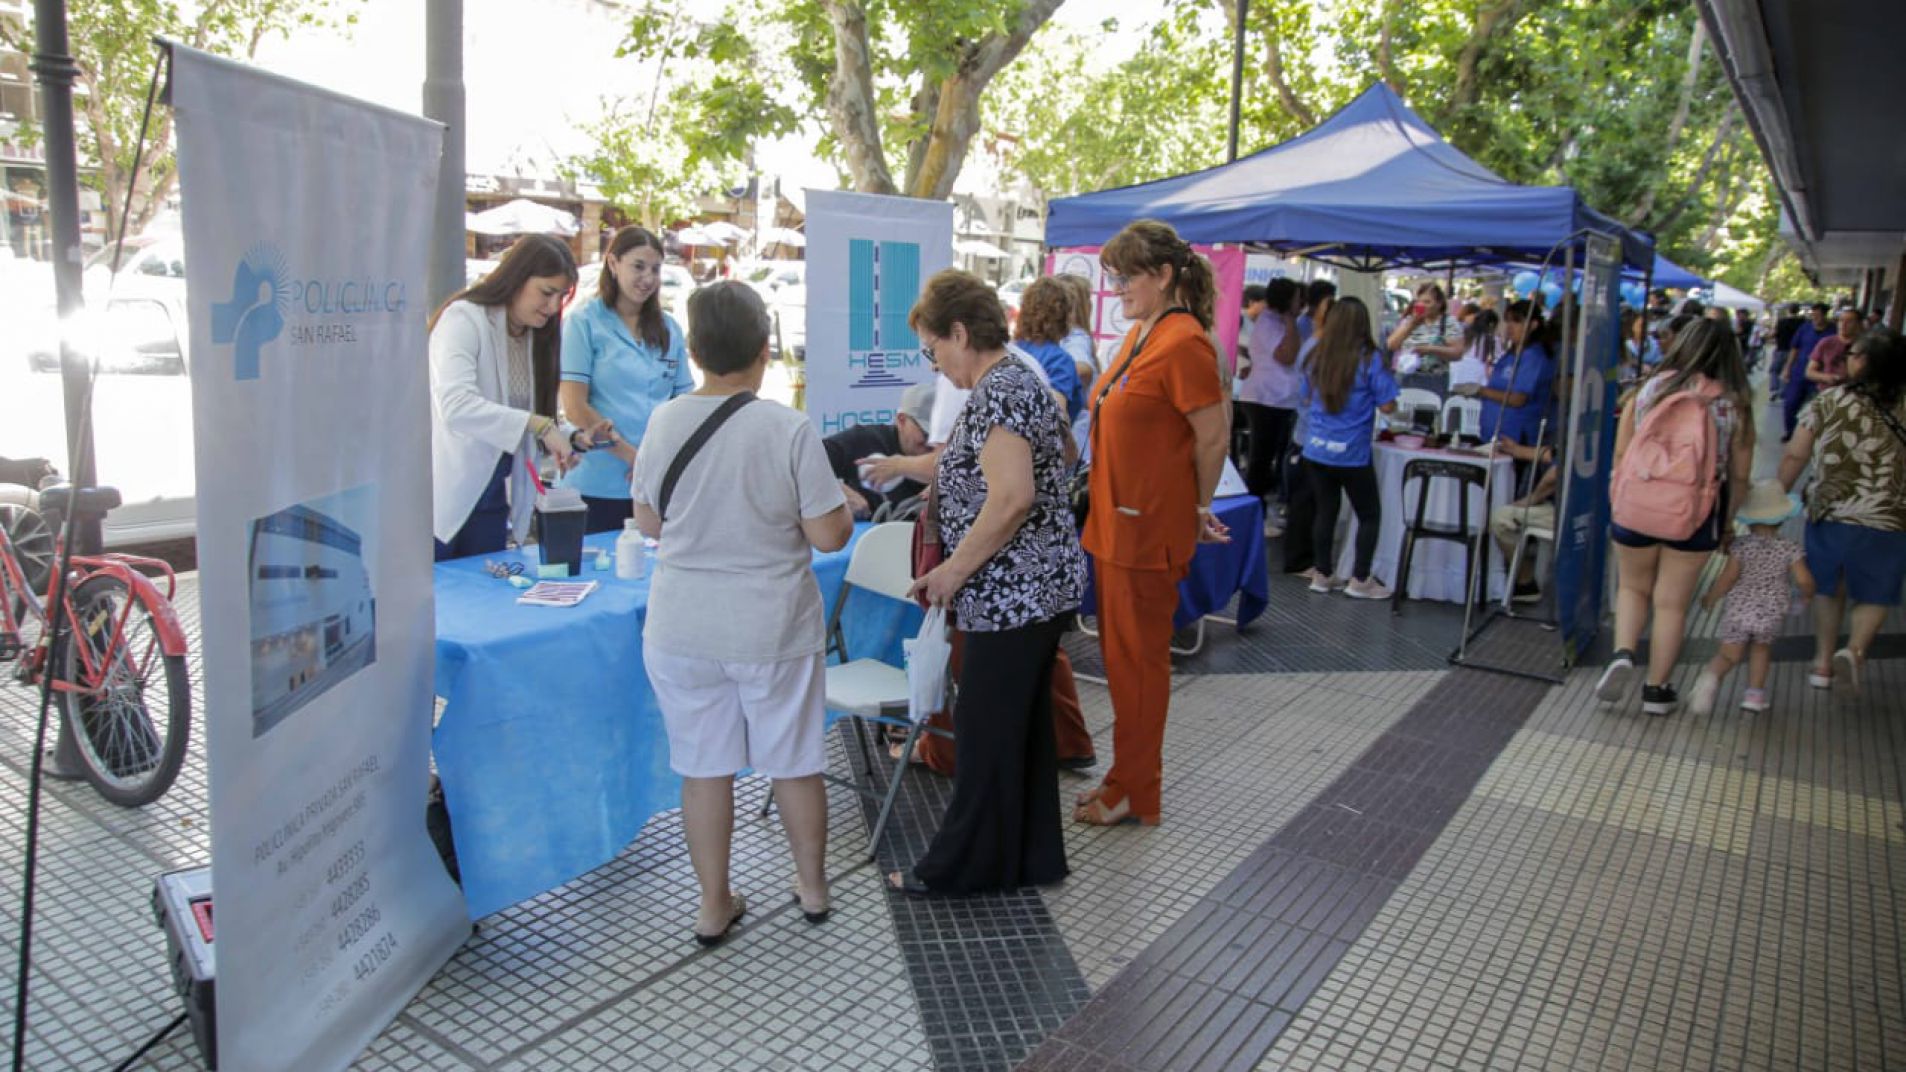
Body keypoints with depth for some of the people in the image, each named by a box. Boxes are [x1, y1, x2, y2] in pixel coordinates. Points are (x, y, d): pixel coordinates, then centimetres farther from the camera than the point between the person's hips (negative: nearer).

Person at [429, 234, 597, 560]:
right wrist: (536, 424, -32)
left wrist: (575, 437, -5)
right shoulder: (464, 318, -12)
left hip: (492, 500, 7)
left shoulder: (536, 335, 10)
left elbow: (540, 414, 15)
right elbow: (455, 406, -27)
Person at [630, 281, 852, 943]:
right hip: (774, 629, -2)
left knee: (704, 768, 13)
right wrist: (845, 508, 8)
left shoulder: (664, 422, -6)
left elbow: (648, 522, 7)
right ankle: (813, 887, 33)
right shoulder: (788, 429, -15)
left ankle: (714, 905, 26)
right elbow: (829, 536, -13)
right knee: (795, 763, 16)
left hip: (682, 631, 2)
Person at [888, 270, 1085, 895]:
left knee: (986, 731, 3)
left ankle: (964, 865, 17)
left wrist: (953, 569, -18)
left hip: (1013, 593, -10)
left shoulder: (994, 395, -18)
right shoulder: (1024, 380, 14)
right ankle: (1032, 857, 28)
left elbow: (1012, 496, -28)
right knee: (1025, 724, 17)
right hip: (1041, 586, 10)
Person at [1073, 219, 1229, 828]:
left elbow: (1213, 439, -14)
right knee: (1119, 654, 16)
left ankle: (1136, 794, 17)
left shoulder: (1183, 343, -17)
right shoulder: (1138, 335, 11)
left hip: (1149, 527, -9)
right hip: (1115, 520, 9)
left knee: (1138, 659, 2)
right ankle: (1128, 776, 30)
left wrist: (1198, 510, -1)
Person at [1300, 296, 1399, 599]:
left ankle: (1322, 575, 20)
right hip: (1352, 454, -4)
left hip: (1316, 450, 4)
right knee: (1370, 516, 11)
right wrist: (1386, 379, 7)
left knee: (1325, 512, 14)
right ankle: (1360, 580, 14)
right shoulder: (1370, 359, -12)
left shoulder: (1316, 357, 3)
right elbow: (1387, 406, -10)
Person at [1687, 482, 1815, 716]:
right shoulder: (1790, 549, 0)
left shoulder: (1741, 545, -3)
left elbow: (1728, 577, -8)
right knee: (1761, 649, 26)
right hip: (1770, 615, 1)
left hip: (1738, 611, -1)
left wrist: (1710, 598, 7)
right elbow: (1804, 580, -3)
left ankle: (1711, 676, -25)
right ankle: (1755, 692, 19)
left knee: (1728, 655, 5)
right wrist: (1807, 594, 19)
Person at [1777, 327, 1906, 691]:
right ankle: (1855, 648, -8)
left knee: (1828, 590, 20)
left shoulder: (1829, 401, -4)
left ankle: (1823, 662, 23)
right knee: (1874, 595, 16)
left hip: (1828, 512, 1)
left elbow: (1794, 456, -1)